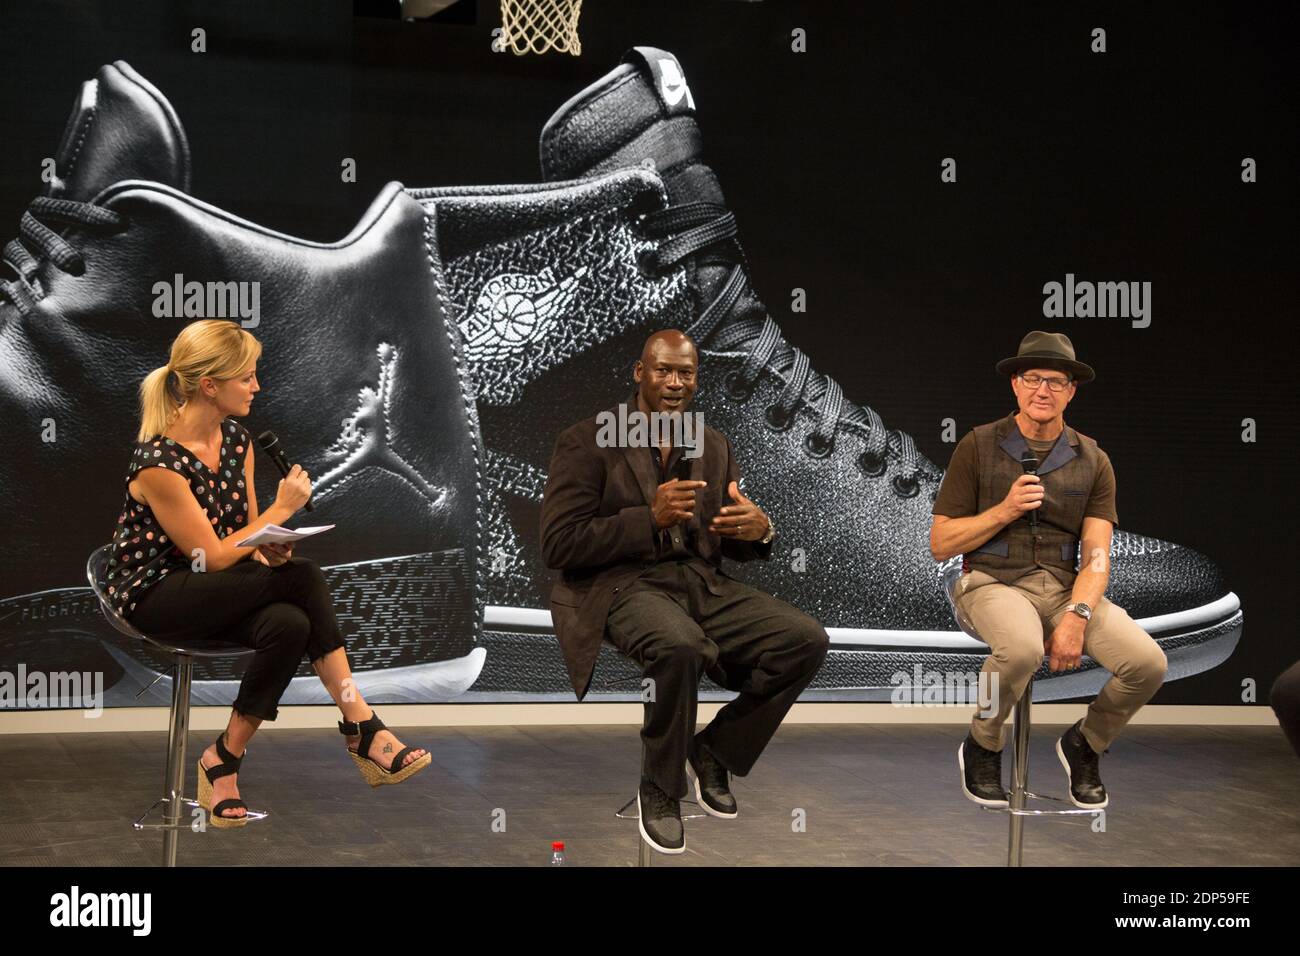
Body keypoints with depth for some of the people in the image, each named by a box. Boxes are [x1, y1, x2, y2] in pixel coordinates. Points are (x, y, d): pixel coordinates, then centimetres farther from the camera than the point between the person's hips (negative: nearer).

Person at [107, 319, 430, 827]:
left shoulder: (237, 440, 4)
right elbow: (213, 557, -17)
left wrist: (267, 548, -10)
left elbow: (245, 535, 13)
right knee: (301, 576, -27)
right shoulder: (158, 462, -21)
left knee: (290, 623, -27)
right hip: (153, 596, -7)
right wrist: (282, 509, -11)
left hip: (216, 592, 7)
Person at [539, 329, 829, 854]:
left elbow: (732, 545, 18)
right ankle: (659, 789, -13)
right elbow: (558, 545, -10)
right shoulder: (587, 442, -3)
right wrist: (650, 518, -20)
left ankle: (713, 752, 4)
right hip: (619, 586, -6)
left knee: (806, 639, -16)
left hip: (701, 583, 6)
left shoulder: (714, 446, 14)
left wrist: (758, 530, -9)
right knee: (680, 646, -39)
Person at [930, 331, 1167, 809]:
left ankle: (1084, 744, 10)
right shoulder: (979, 446, 2)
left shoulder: (1092, 461, 9)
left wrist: (1076, 616, -18)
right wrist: (1006, 510, -11)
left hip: (1065, 586, 3)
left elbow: (1096, 554, 0)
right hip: (993, 581, -3)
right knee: (1021, 649, -38)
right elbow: (940, 544, 1)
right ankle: (982, 747, -6)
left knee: (1148, 662, -21)